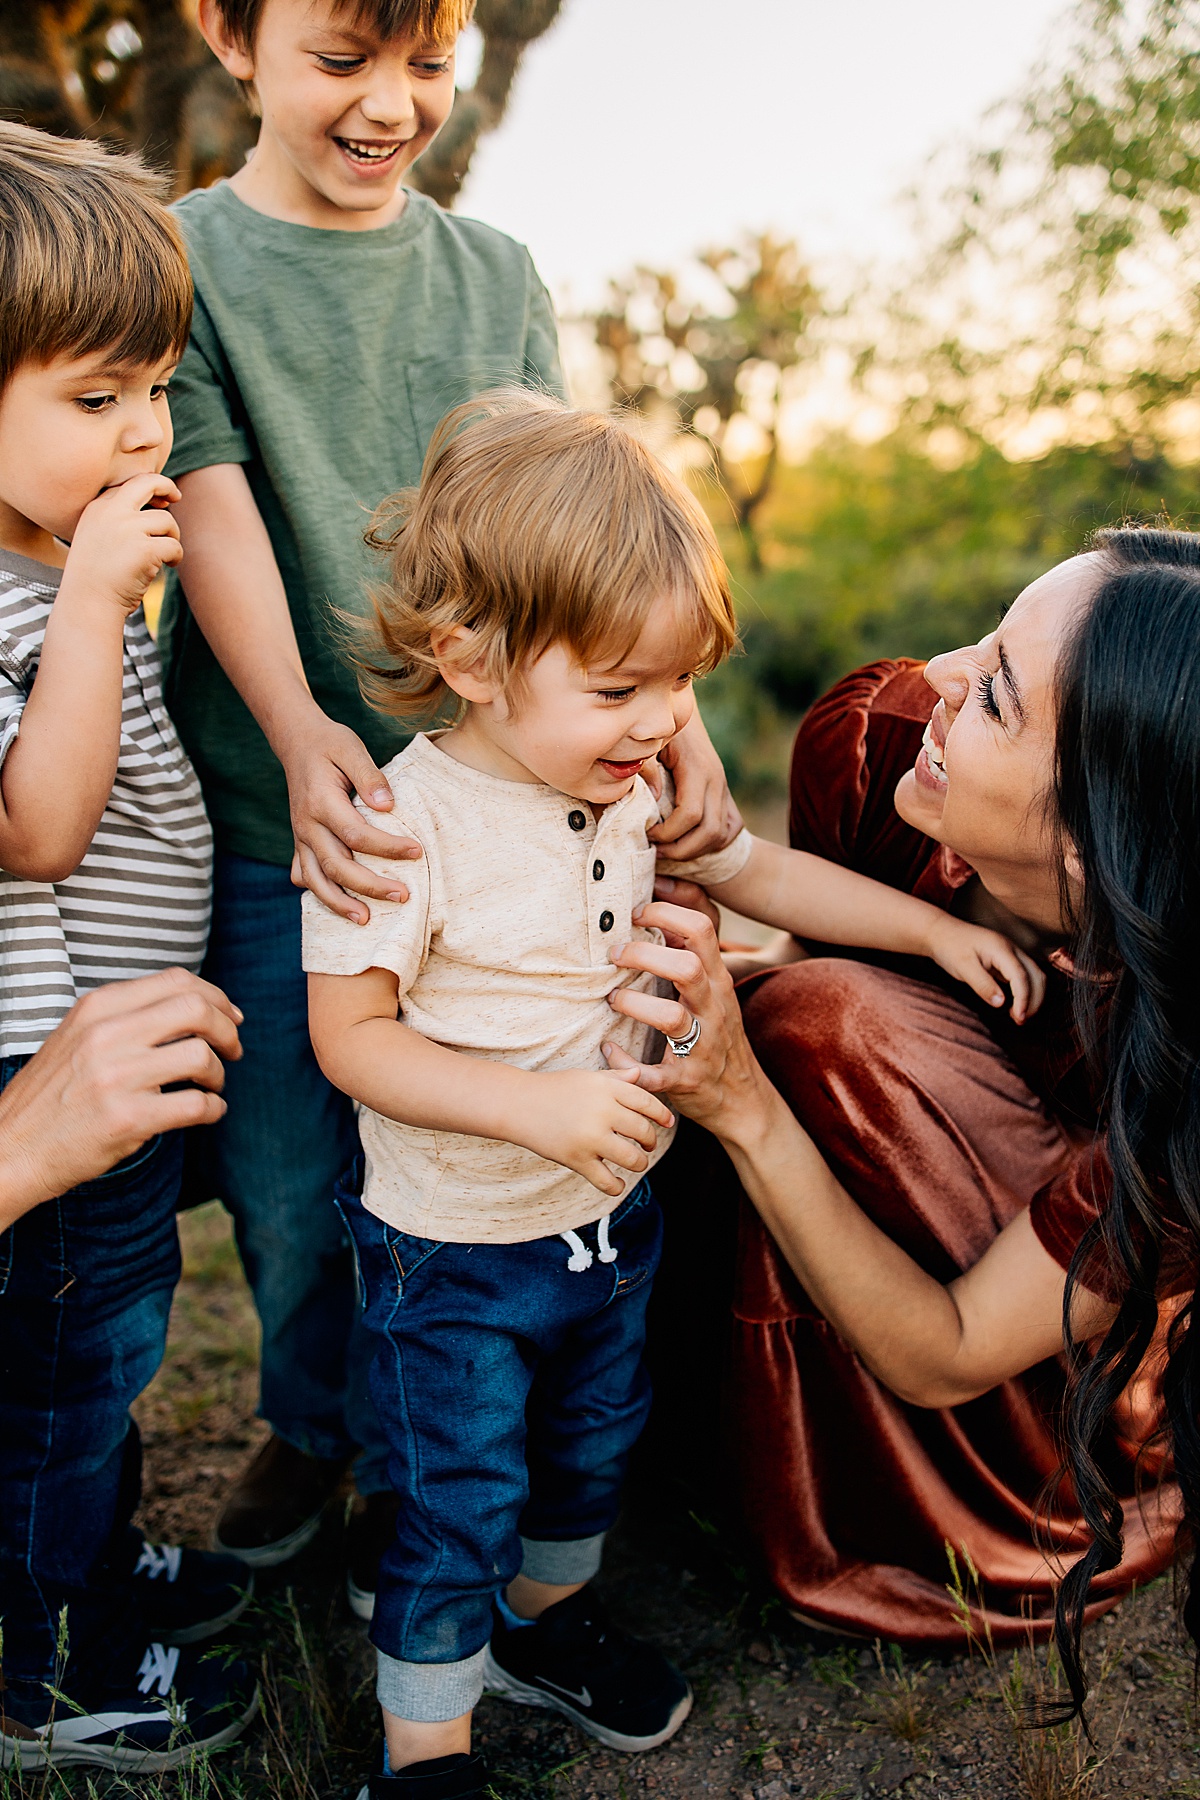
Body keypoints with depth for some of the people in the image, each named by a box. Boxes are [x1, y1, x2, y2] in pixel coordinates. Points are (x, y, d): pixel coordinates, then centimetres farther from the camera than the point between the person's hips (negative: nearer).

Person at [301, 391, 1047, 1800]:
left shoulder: (639, 792, -6)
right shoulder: (404, 826, -26)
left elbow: (761, 871, 9)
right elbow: (351, 1037, -23)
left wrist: (934, 927, 3)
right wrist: (535, 1107, -33)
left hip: (613, 1212, 7)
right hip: (456, 1249, -6)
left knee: (592, 1441, 25)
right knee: (460, 1508, 8)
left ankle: (546, 1620, 54)